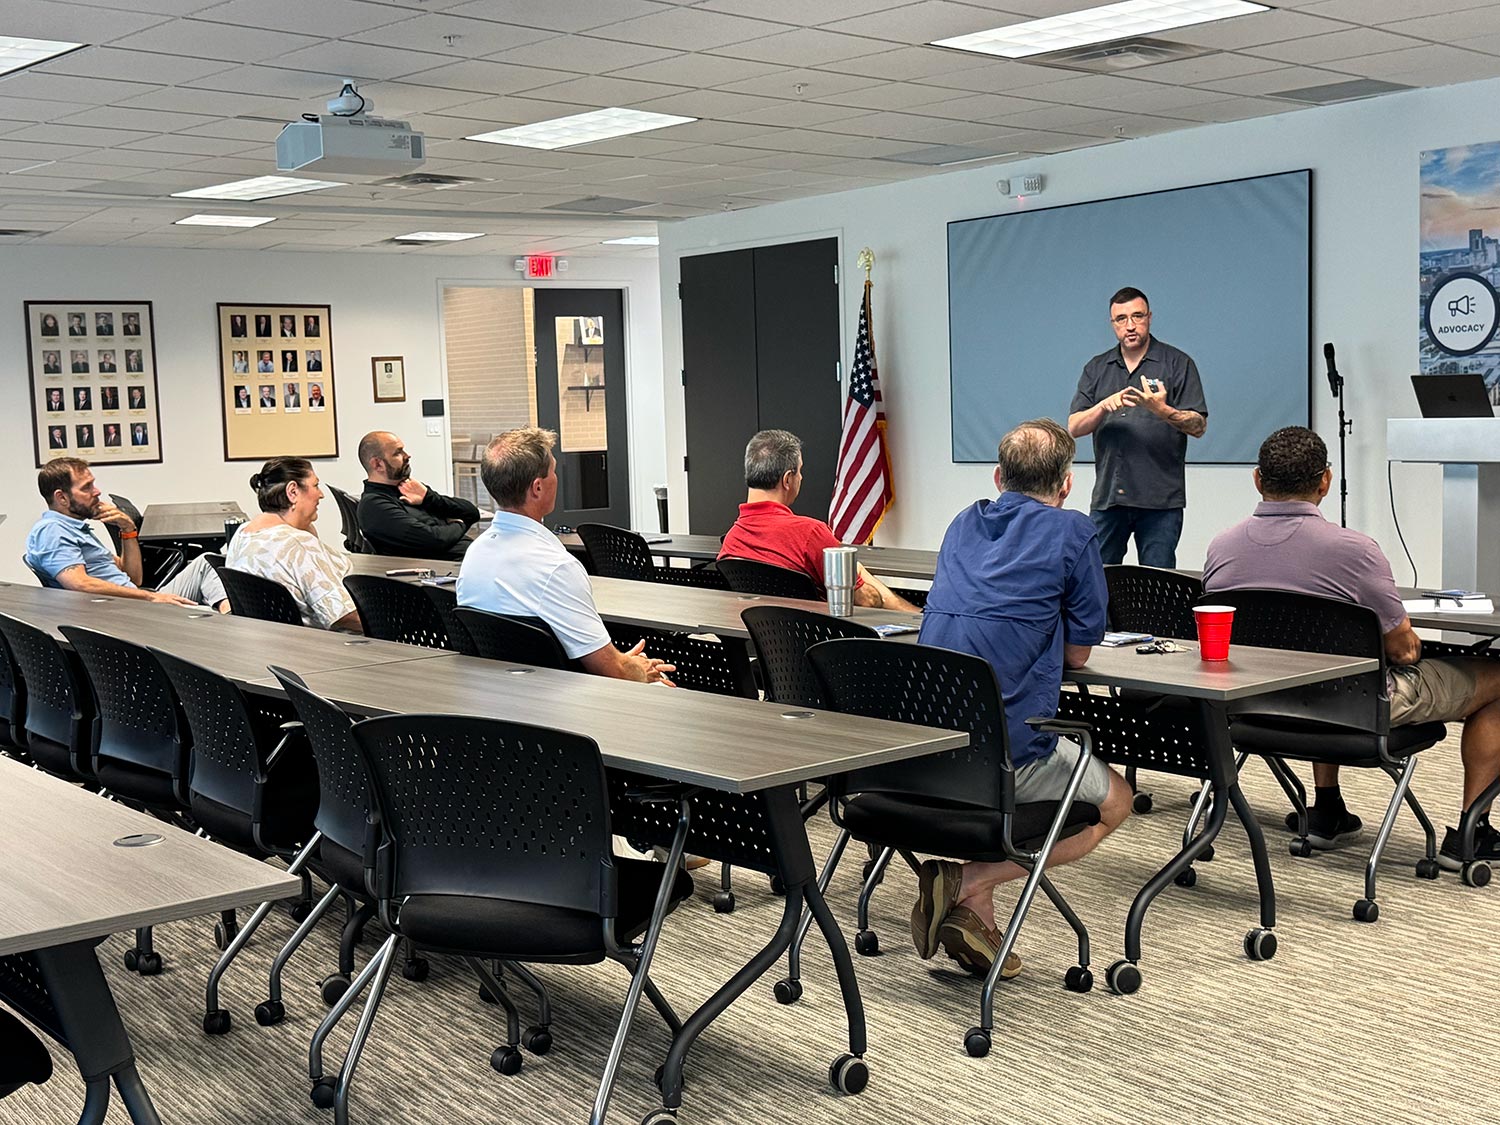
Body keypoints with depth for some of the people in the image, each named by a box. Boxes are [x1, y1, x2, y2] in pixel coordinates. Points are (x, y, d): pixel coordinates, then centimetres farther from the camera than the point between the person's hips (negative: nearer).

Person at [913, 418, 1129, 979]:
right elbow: (1078, 652, 5)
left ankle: (976, 911, 17)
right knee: (1114, 802, 20)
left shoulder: (964, 524, 16)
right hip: (1006, 743, -6)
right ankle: (969, 881, -1)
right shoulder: (1072, 532, -1)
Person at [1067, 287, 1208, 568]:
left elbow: (1199, 426, -4)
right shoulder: (1096, 369, 13)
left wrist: (1162, 410, -23)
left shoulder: (1178, 364, 3)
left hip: (1160, 500, -3)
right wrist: (1104, 407, -14)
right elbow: (1074, 427, 5)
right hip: (1107, 496, 3)